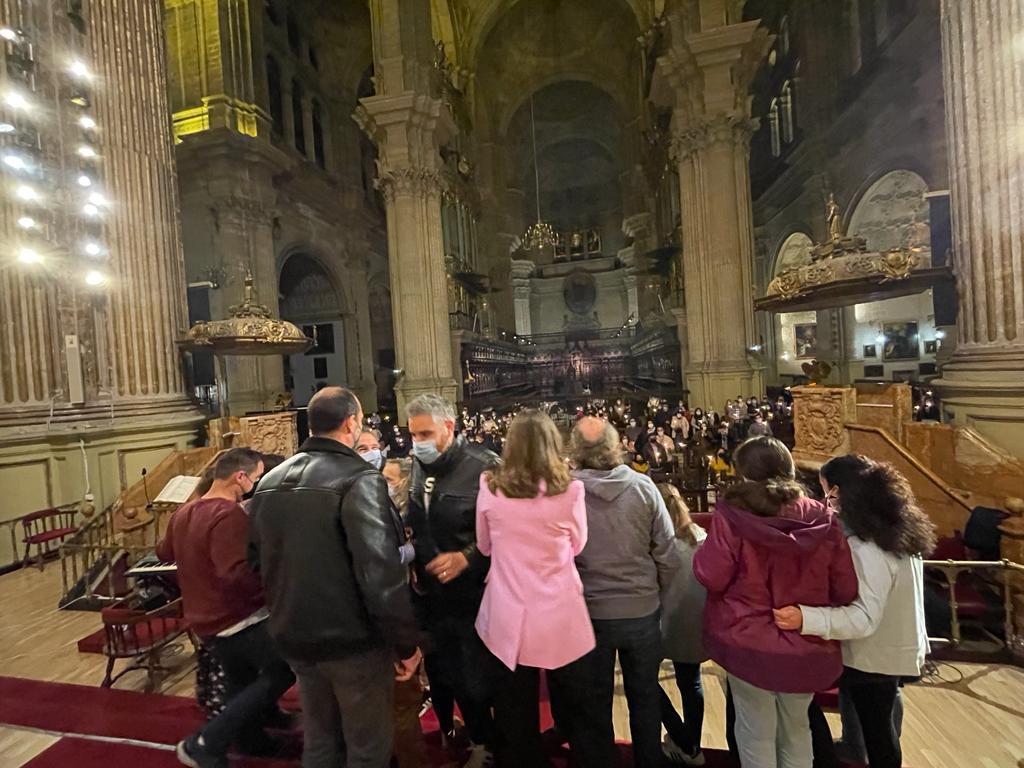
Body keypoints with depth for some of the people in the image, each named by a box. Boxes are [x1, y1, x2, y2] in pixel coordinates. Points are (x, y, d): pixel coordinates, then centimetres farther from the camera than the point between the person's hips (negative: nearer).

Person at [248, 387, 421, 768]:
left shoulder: (269, 483, 2)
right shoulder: (359, 480, -22)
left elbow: (256, 559, 10)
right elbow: (381, 574, -26)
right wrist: (406, 642, -14)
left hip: (295, 637, 7)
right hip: (353, 639, -7)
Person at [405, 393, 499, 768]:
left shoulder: (484, 466, -18)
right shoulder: (418, 466, 1)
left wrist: (467, 557, -26)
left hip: (475, 594, -5)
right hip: (431, 593, 6)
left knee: (484, 680, 11)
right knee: (449, 676, 21)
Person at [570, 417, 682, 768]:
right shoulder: (643, 486, -15)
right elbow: (667, 554, -9)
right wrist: (657, 591, 10)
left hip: (589, 613, -1)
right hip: (642, 609, 2)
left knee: (595, 701, 22)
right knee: (645, 697, 25)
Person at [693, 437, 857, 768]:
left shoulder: (733, 514, -20)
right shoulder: (824, 519, -8)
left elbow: (710, 577, -17)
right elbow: (846, 590, -2)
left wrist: (703, 551, 1)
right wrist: (812, 606, 16)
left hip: (748, 641, -3)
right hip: (807, 646, 4)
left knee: (756, 733, 17)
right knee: (797, 729, 26)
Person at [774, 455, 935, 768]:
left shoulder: (867, 549, -32)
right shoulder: (898, 530, -2)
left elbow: (865, 617, -36)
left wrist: (804, 618, -45)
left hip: (875, 659, -9)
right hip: (896, 649, 9)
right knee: (882, 727, 24)